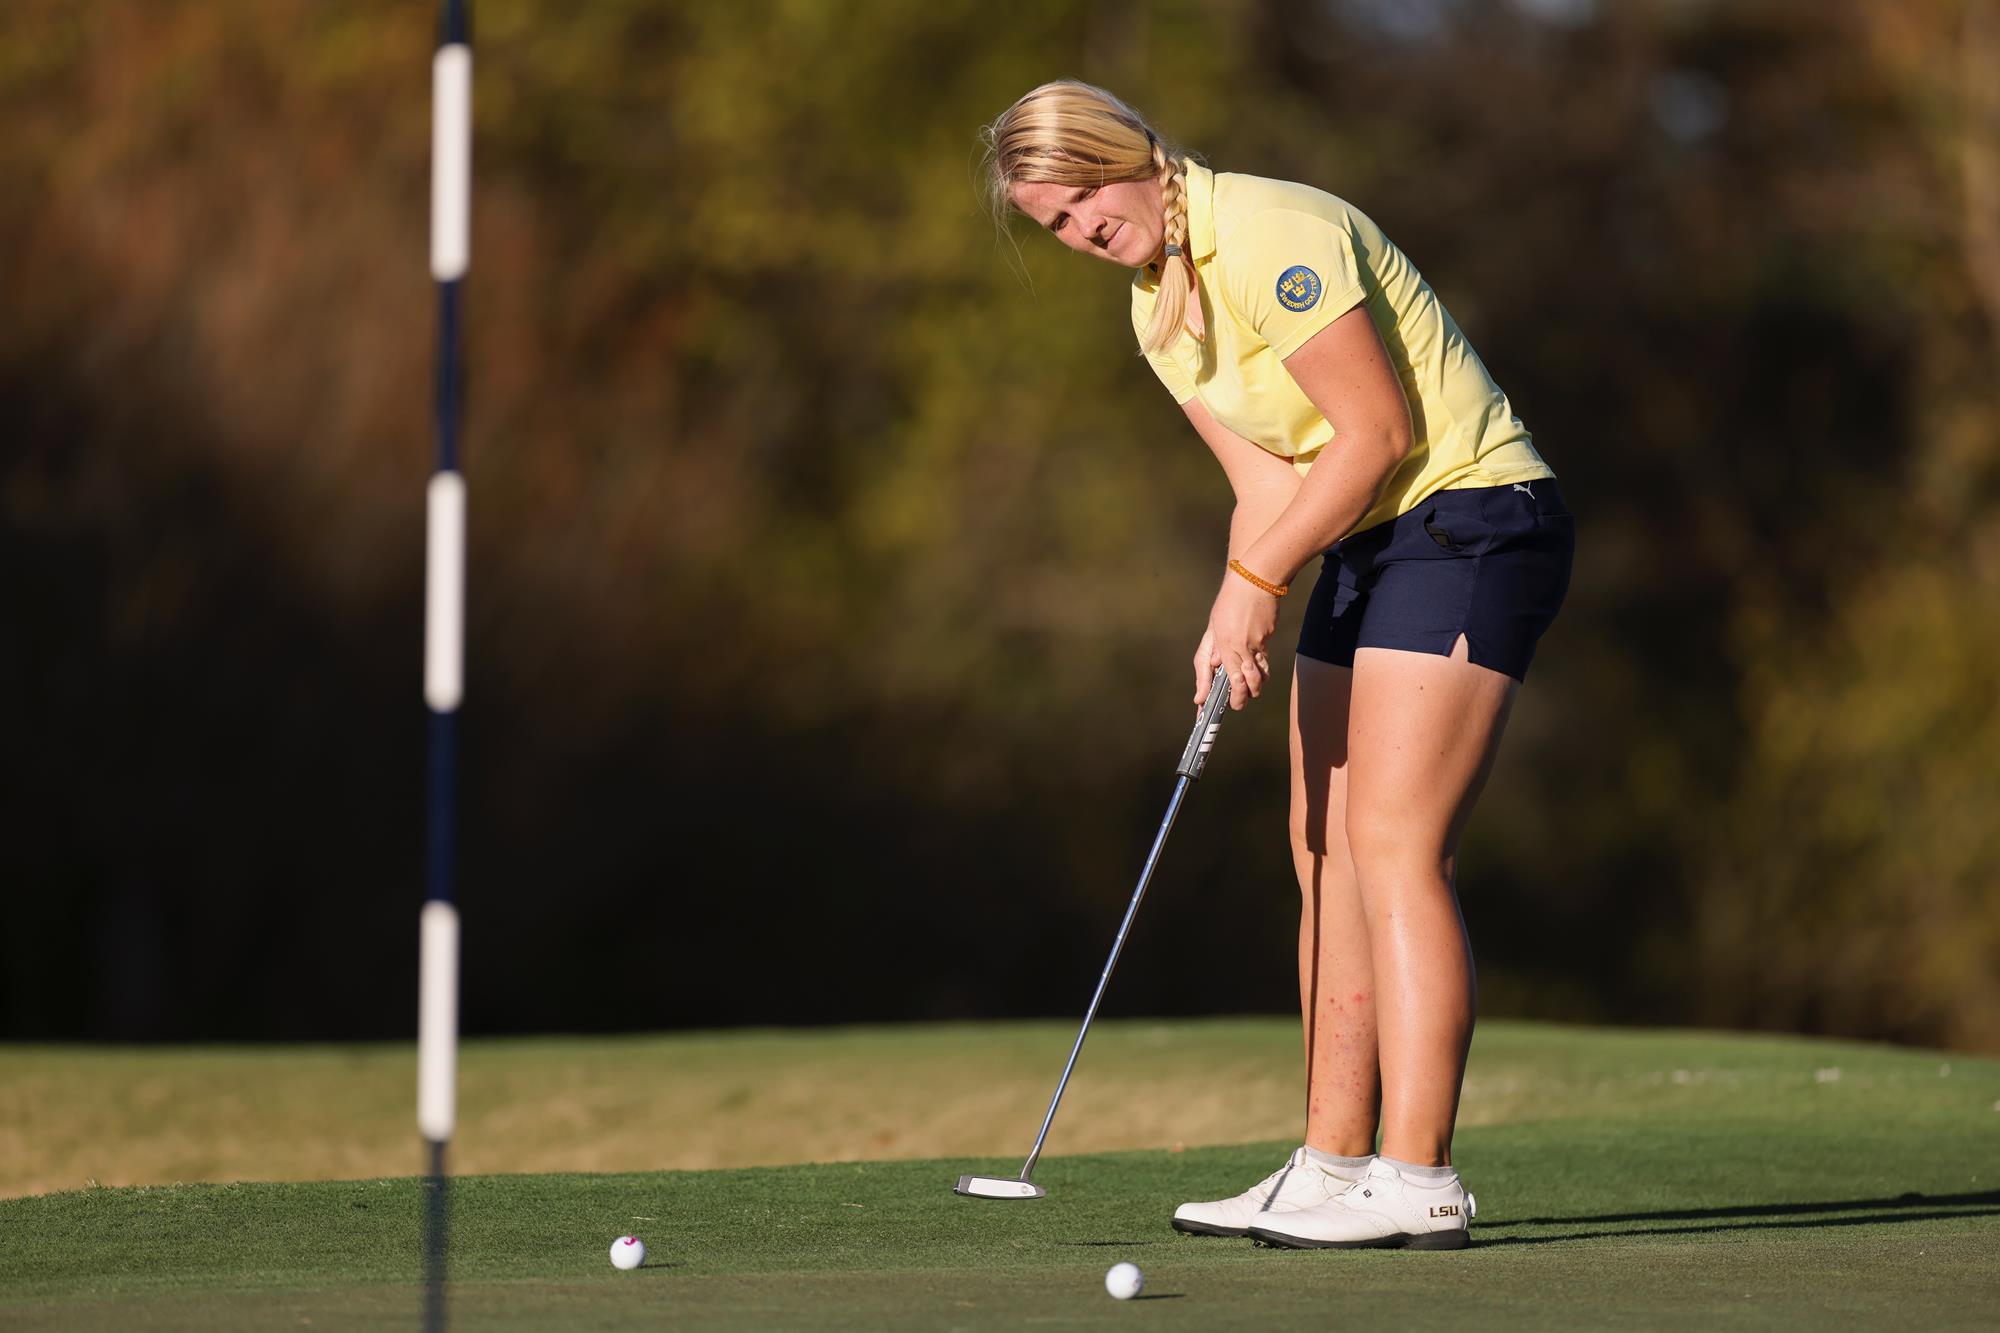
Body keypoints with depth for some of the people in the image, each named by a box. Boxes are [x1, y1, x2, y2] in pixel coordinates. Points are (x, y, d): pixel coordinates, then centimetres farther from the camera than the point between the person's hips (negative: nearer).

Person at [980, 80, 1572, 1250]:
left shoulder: (1269, 236, -19)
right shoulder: (1157, 310, 11)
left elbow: (1379, 431, -20)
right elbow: (1271, 483, 9)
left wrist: (1258, 579, -16)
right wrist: (1239, 618, -8)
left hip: (1471, 520, -10)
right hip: (1367, 548, 10)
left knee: (1395, 847, -16)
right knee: (1328, 853, 6)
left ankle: (1418, 1182, -20)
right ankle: (1335, 1165, 9)